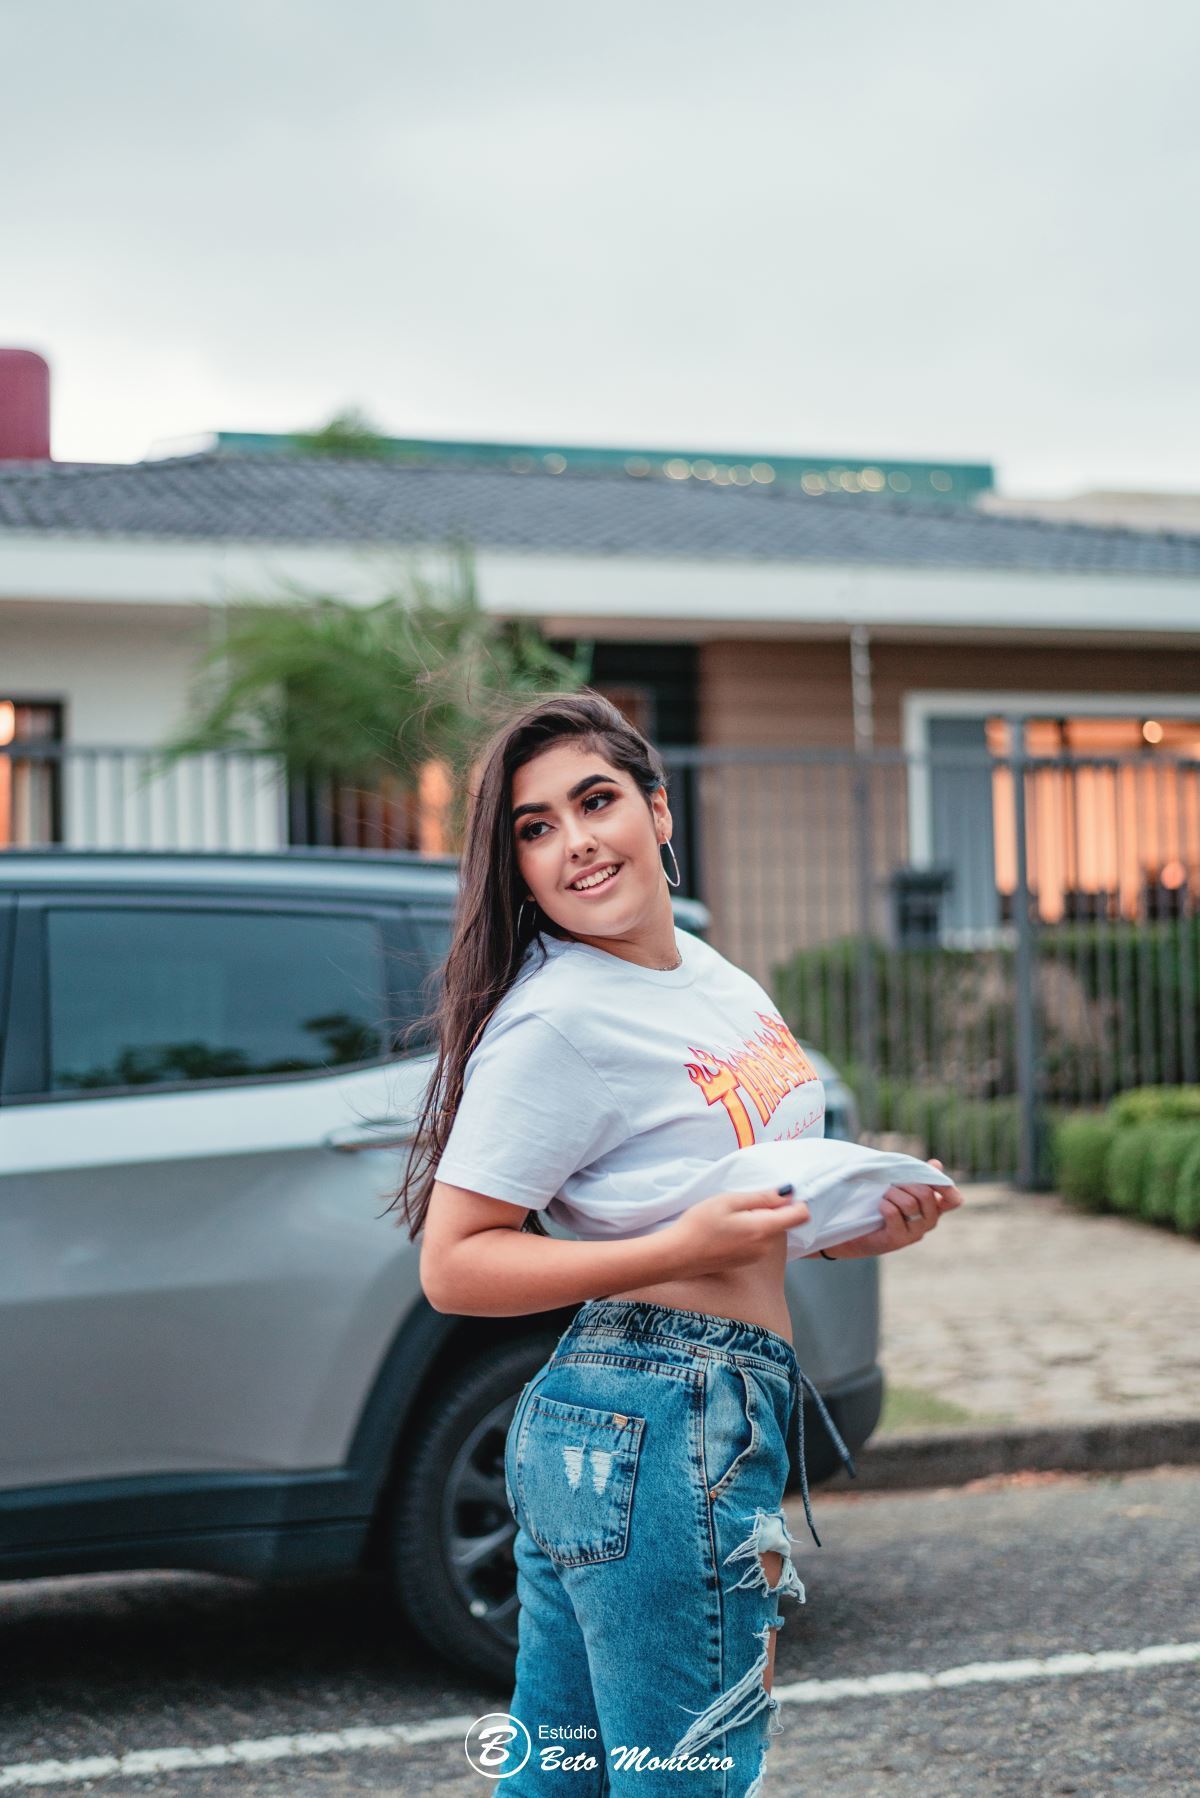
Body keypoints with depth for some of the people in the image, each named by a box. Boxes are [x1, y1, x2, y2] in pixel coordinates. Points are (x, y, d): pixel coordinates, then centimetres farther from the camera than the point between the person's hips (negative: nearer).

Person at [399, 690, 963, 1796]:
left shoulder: (715, 977, 13)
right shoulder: (553, 1022, -14)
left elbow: (772, 1172, 27)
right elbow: (452, 1267, -16)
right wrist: (683, 1249, -24)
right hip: (665, 1428, -9)